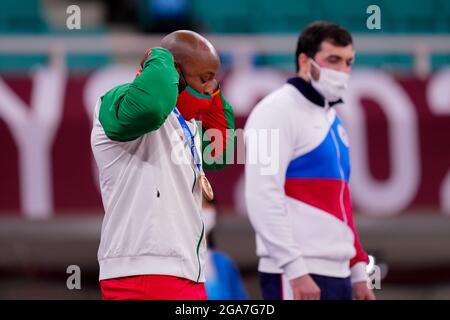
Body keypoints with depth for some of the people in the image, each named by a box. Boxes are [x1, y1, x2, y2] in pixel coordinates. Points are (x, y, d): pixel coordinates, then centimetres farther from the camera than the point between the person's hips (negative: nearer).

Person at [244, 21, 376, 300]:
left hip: (338, 275, 9)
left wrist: (358, 271, 20)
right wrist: (295, 269, -21)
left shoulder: (332, 118, 20)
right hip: (298, 277, -9)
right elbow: (263, 197, -16)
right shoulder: (278, 111, -7)